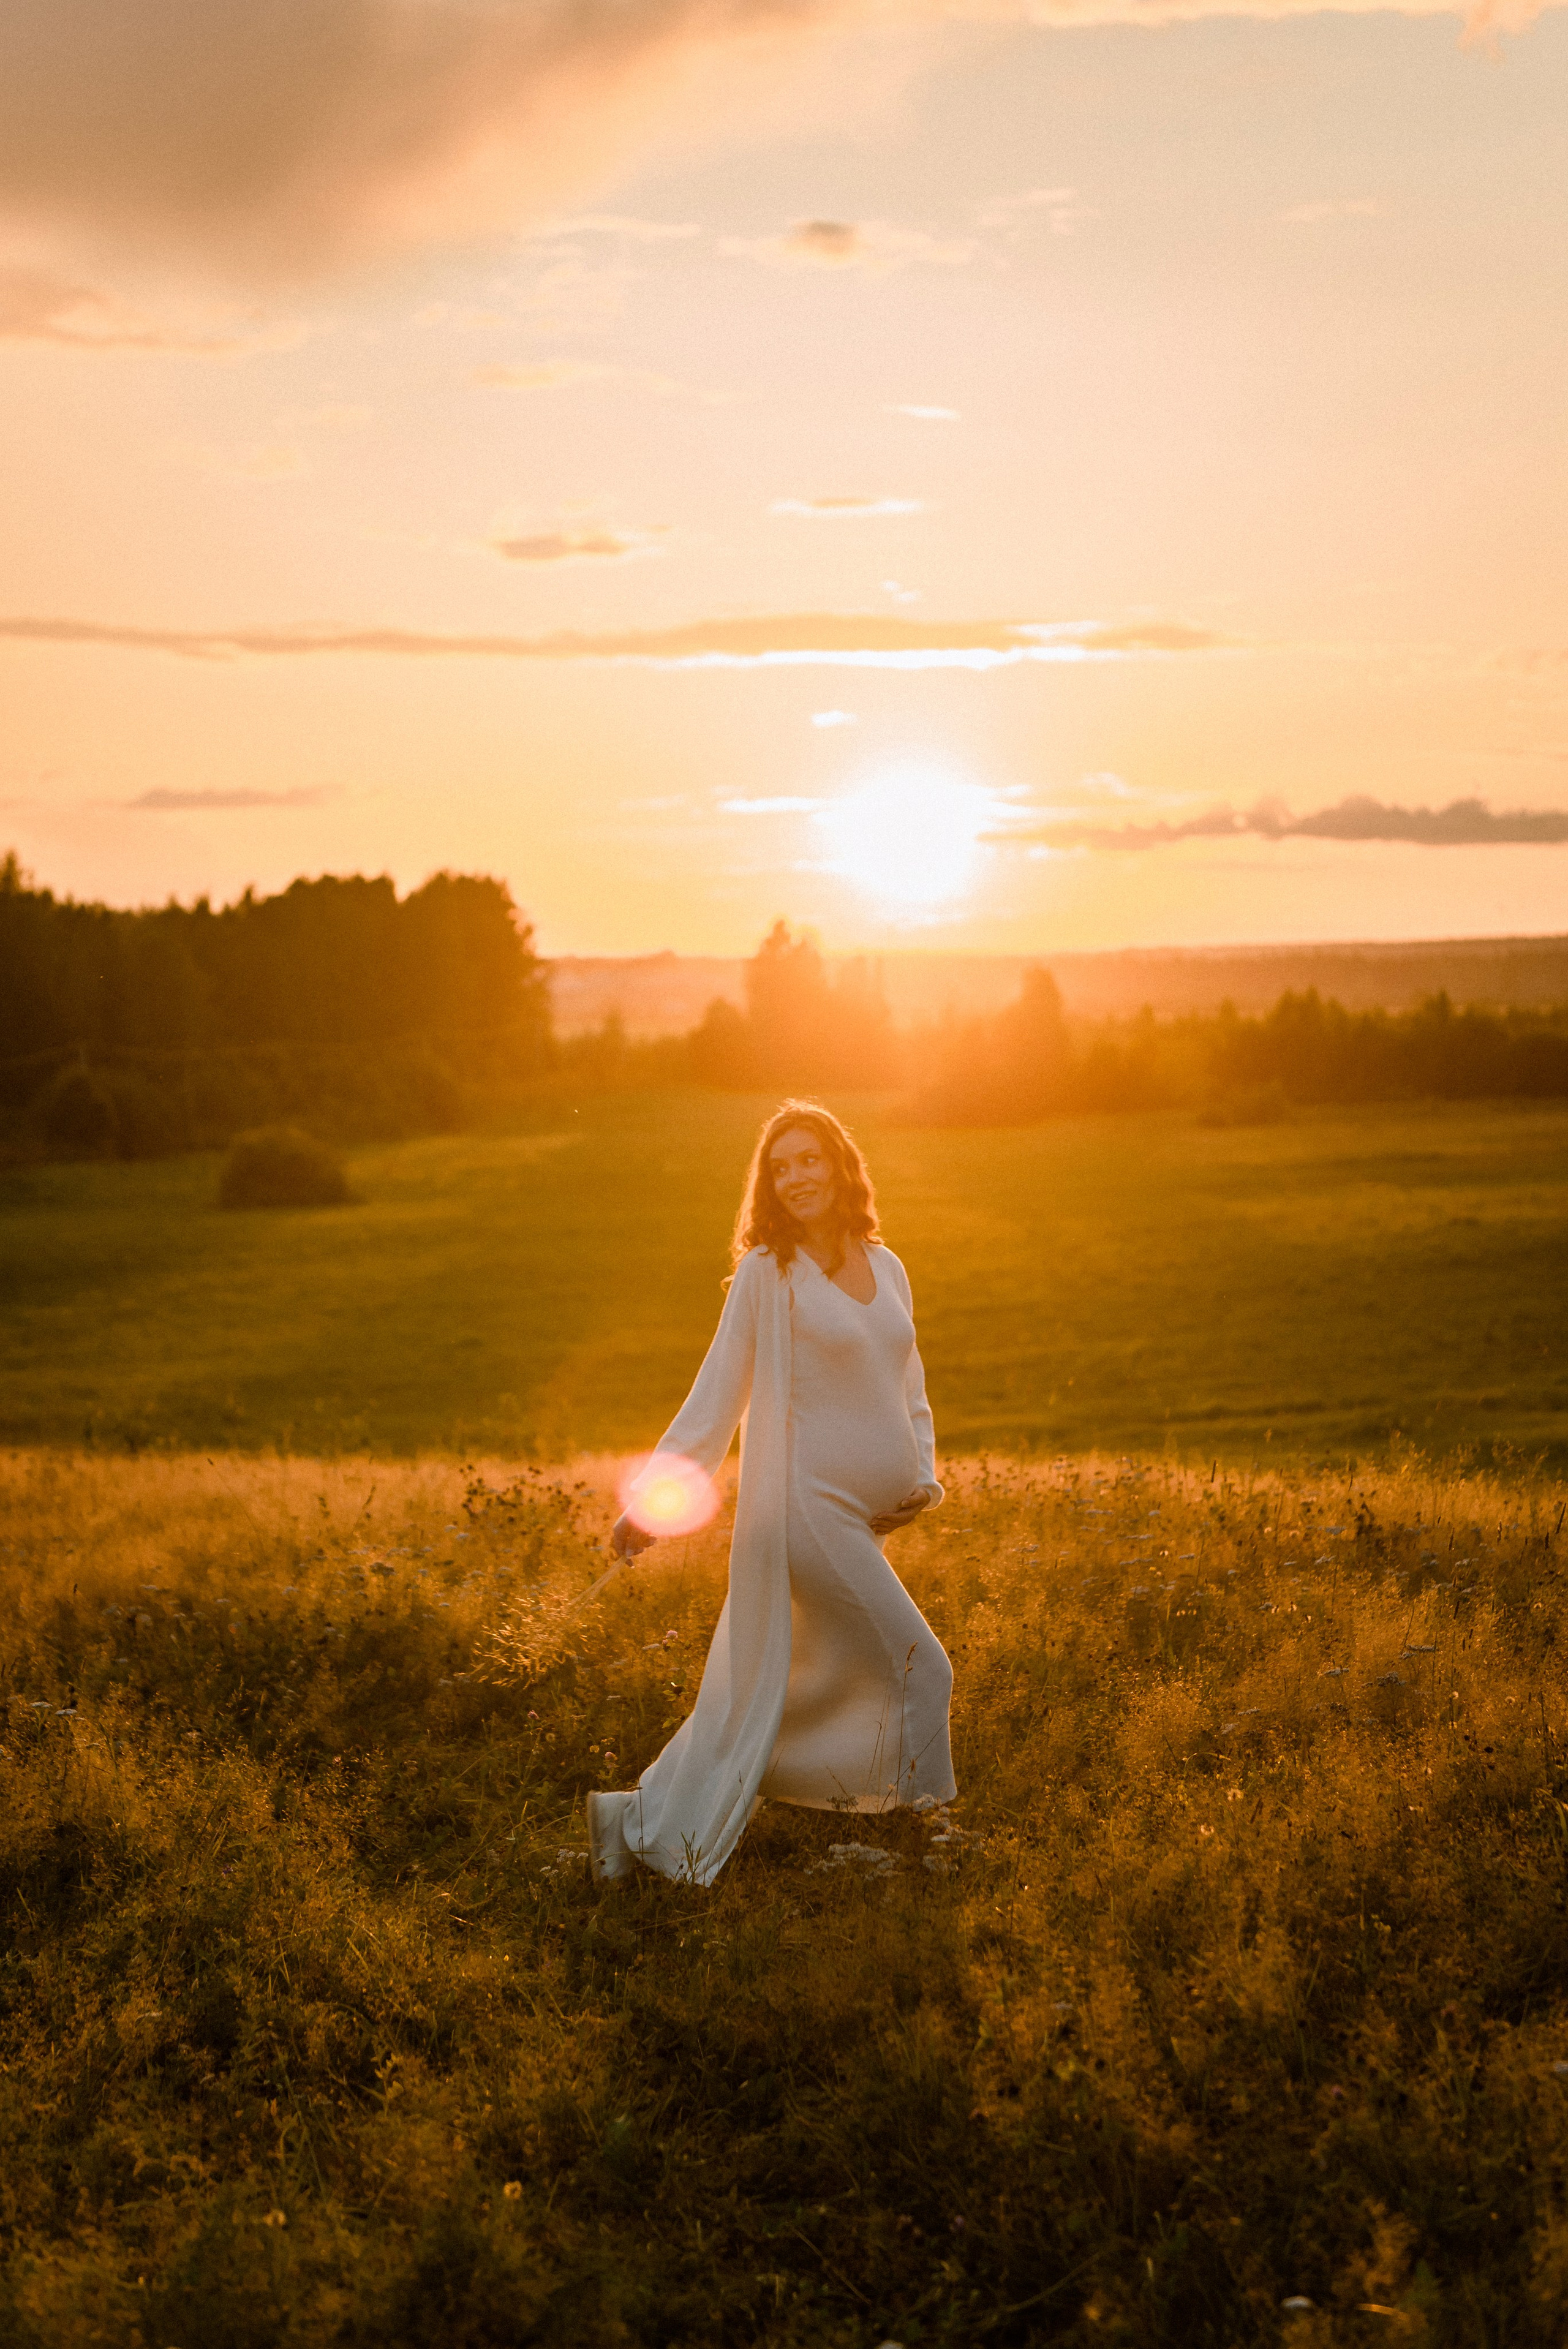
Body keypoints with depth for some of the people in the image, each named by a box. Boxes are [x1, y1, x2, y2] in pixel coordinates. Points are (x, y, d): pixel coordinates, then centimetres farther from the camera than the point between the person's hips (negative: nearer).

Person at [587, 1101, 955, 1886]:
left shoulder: (887, 1269, 12)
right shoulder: (767, 1271, -6)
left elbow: (908, 1389, 19)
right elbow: (717, 1393, -4)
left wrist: (923, 1474, 3)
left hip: (864, 1519, 7)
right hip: (809, 1508, -7)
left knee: (756, 1688, 11)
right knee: (920, 1668, -4)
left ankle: (639, 1821, 22)